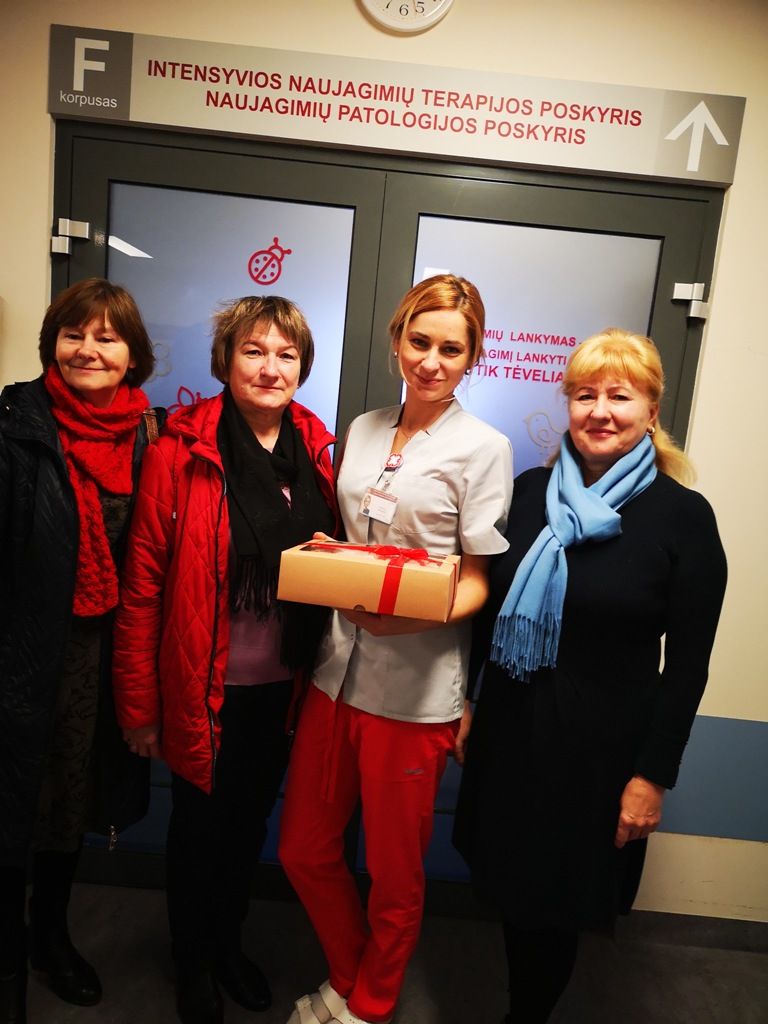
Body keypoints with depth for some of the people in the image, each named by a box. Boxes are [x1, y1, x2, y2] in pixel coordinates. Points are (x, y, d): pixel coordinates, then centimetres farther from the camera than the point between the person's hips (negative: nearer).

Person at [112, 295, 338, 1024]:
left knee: (250, 819, 22)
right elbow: (143, 582, -12)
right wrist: (139, 703, -9)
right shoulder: (180, 453, -14)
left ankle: (228, 943, 50)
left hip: (282, 685, 4)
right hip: (206, 686, -4)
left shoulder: (316, 452, -1)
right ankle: (192, 963, 46)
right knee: (198, 825, 17)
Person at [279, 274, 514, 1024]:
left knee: (393, 873, 14)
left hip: (416, 686, -5)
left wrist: (412, 617, -25)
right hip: (338, 668, 5)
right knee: (303, 850, 17)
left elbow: (480, 581, -8)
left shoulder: (483, 448, -6)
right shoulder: (362, 431, 9)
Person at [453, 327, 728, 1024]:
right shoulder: (529, 491, 0)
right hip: (510, 730, 4)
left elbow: (687, 663, -8)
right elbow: (489, 610, 7)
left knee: (556, 905, 13)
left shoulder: (683, 516, -10)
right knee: (510, 888, 18)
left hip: (601, 749, -3)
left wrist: (653, 775, -8)